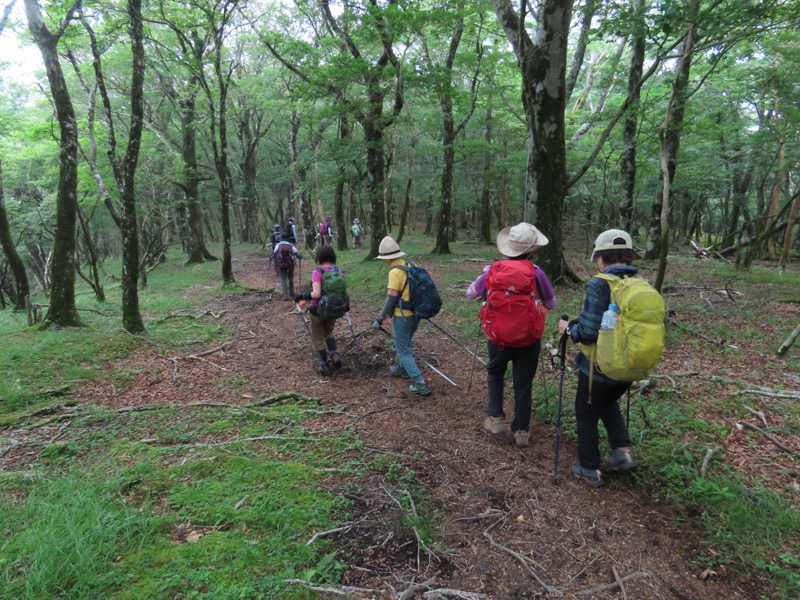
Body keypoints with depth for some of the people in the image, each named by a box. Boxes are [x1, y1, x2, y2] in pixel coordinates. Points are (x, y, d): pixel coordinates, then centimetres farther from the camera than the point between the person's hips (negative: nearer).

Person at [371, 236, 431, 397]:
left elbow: (391, 298, -21)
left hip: (403, 316, -8)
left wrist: (380, 318, -14)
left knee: (402, 349, 0)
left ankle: (420, 384, -5)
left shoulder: (395, 271, -18)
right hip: (415, 312, 8)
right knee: (405, 343, 28)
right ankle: (403, 369, 46)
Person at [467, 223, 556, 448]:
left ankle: (495, 418, 21)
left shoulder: (493, 270, -7)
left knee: (495, 374, 26)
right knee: (523, 384, 13)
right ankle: (521, 431, 20)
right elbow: (551, 304, 4)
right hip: (528, 340, -1)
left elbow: (470, 293, 9)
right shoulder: (536, 273, -10)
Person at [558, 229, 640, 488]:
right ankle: (623, 451, 23)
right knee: (608, 403, 33)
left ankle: (589, 469, 27)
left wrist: (569, 328, -5)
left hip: (599, 366, -6)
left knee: (587, 414, 16)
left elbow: (588, 332, -25)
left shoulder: (599, 284, -21)